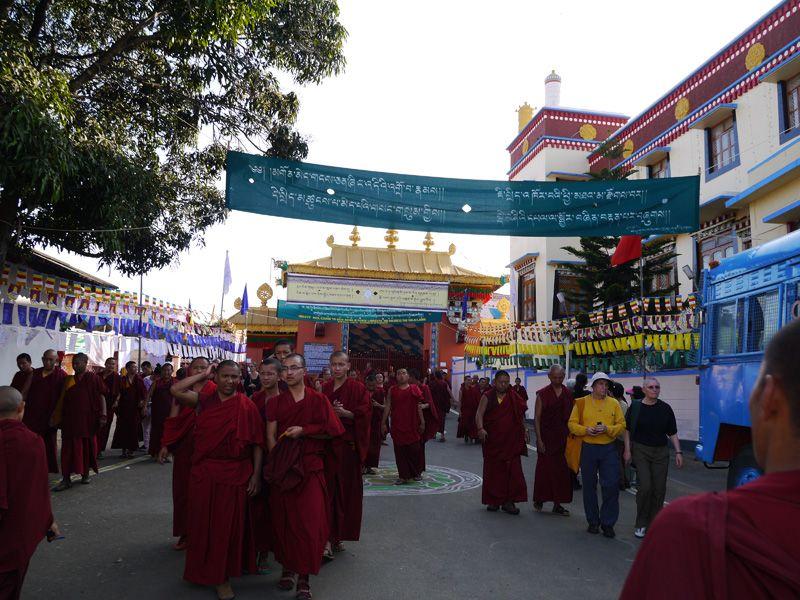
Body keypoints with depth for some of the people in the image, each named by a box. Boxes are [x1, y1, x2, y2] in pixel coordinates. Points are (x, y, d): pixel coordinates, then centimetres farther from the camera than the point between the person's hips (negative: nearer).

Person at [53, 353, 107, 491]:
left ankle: (85, 474, 23)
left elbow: (101, 397, -5)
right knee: (69, 449, 1)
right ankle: (66, 479, 4)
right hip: (70, 420, 3)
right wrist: (56, 417, 10)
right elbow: (62, 400, 14)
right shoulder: (68, 380, 10)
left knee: (87, 447, 8)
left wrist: (103, 415, -13)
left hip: (88, 420, -3)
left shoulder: (93, 378, -2)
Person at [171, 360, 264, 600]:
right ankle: (203, 569, 35)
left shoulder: (247, 406, -8)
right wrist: (204, 375, -6)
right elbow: (176, 390, -11)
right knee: (203, 522, 13)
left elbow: (257, 444, -6)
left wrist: (256, 475, -9)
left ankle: (223, 576, 23)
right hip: (203, 472, 3)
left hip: (235, 474, -3)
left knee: (228, 525, 7)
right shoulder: (204, 401, 2)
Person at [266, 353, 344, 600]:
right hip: (282, 467, 2)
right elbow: (270, 436, 3)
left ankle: (304, 577, 4)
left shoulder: (318, 400, 1)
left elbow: (332, 431, -2)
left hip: (310, 467, -2)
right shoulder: (275, 402, 8)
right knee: (283, 519, 6)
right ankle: (287, 567, 23)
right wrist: (278, 461, -10)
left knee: (308, 520, -5)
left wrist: (303, 430, -11)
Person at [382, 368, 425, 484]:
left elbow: (419, 407, 3)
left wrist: (422, 422, 1)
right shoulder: (392, 390, 6)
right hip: (397, 425, 1)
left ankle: (416, 473, 23)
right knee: (400, 451, 3)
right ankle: (403, 476, 13)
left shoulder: (414, 389, 2)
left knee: (414, 449, 3)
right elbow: (387, 406, 5)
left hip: (412, 425, -1)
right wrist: (384, 422, 2)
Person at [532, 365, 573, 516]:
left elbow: (571, 417, 11)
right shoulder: (542, 394, -3)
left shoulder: (568, 394, 7)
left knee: (561, 470, 4)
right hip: (546, 438, -3)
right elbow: (537, 418, -4)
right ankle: (539, 499, 20)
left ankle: (557, 503, 14)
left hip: (563, 438, 3)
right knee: (544, 469, 2)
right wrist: (539, 439, -10)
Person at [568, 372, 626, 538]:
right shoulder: (582, 403, 1)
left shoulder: (614, 403, 5)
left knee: (611, 485, -3)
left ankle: (608, 523, 12)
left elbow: (621, 424, 2)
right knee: (589, 486, 8)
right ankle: (593, 521, 23)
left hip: (609, 449, 1)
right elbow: (572, 424, 1)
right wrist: (586, 430, -16)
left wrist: (607, 429, -15)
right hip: (588, 448, 0)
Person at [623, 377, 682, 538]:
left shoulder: (665, 409, 4)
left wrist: (678, 452, 0)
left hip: (661, 452, 3)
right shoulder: (635, 408, -2)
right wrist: (627, 450, -2)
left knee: (659, 489, 3)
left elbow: (672, 433, 7)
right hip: (641, 451, -3)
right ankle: (641, 524, 4)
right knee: (645, 486, -12)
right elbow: (628, 430, 4)